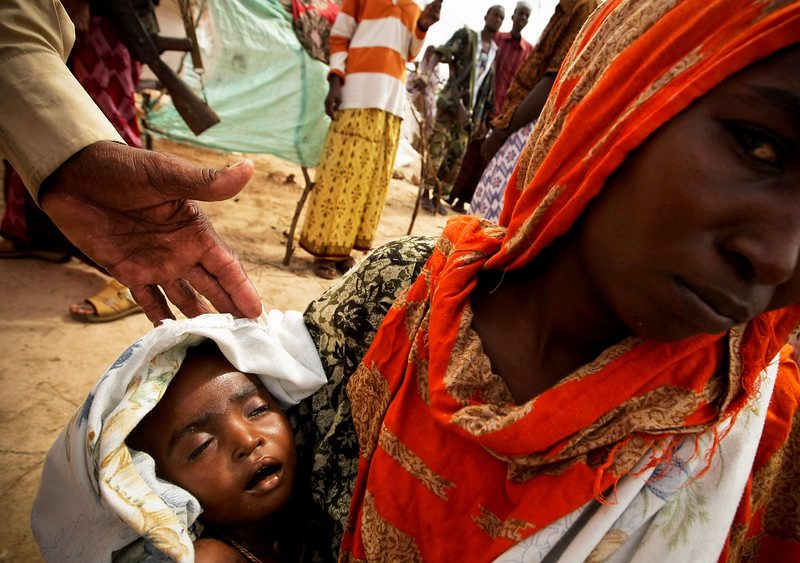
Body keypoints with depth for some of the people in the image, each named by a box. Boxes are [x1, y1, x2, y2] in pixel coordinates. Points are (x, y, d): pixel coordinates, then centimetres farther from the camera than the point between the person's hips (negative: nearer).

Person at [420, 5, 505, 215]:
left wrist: (483, 119, 11)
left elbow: (490, 89, 15)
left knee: (456, 156, 3)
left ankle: (438, 196, 10)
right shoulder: (466, 35, 4)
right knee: (437, 149, -8)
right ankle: (426, 193, 2)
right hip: (451, 103, -5)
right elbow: (441, 55, -8)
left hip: (471, 110, 5)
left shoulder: (496, 52, 16)